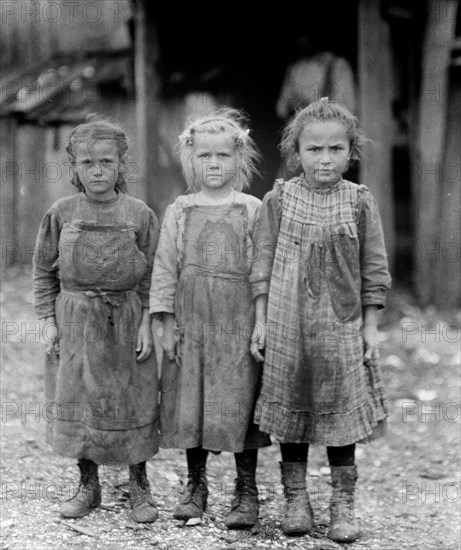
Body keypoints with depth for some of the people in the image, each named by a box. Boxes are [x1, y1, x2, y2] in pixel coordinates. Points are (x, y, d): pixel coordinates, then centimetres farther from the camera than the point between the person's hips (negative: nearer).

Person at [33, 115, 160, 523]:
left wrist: (146, 323, -6)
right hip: (75, 323, 1)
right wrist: (49, 320, 0)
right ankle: (88, 486, 23)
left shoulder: (139, 215, -4)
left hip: (125, 321, -1)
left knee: (132, 406, 5)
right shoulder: (61, 213, -1)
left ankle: (140, 488, 21)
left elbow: (151, 275, 0)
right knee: (76, 405, 7)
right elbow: (44, 271, 6)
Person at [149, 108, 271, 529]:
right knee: (189, 403, 6)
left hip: (238, 323, -2)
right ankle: (196, 486, 22)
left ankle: (247, 492, 11)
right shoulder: (179, 212, 6)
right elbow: (165, 267, 5)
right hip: (191, 321, 2)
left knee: (238, 404, -1)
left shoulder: (252, 210, 1)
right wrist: (167, 323, 1)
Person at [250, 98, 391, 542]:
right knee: (289, 410, 8)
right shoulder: (279, 200, -1)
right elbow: (263, 265, 2)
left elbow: (374, 269, 3)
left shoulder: (360, 202, -1)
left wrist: (371, 325, 1)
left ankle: (343, 506, 16)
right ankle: (295, 499, 22)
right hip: (286, 325, 0)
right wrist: (260, 322, 0)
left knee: (341, 412, 4)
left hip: (341, 326, 0)